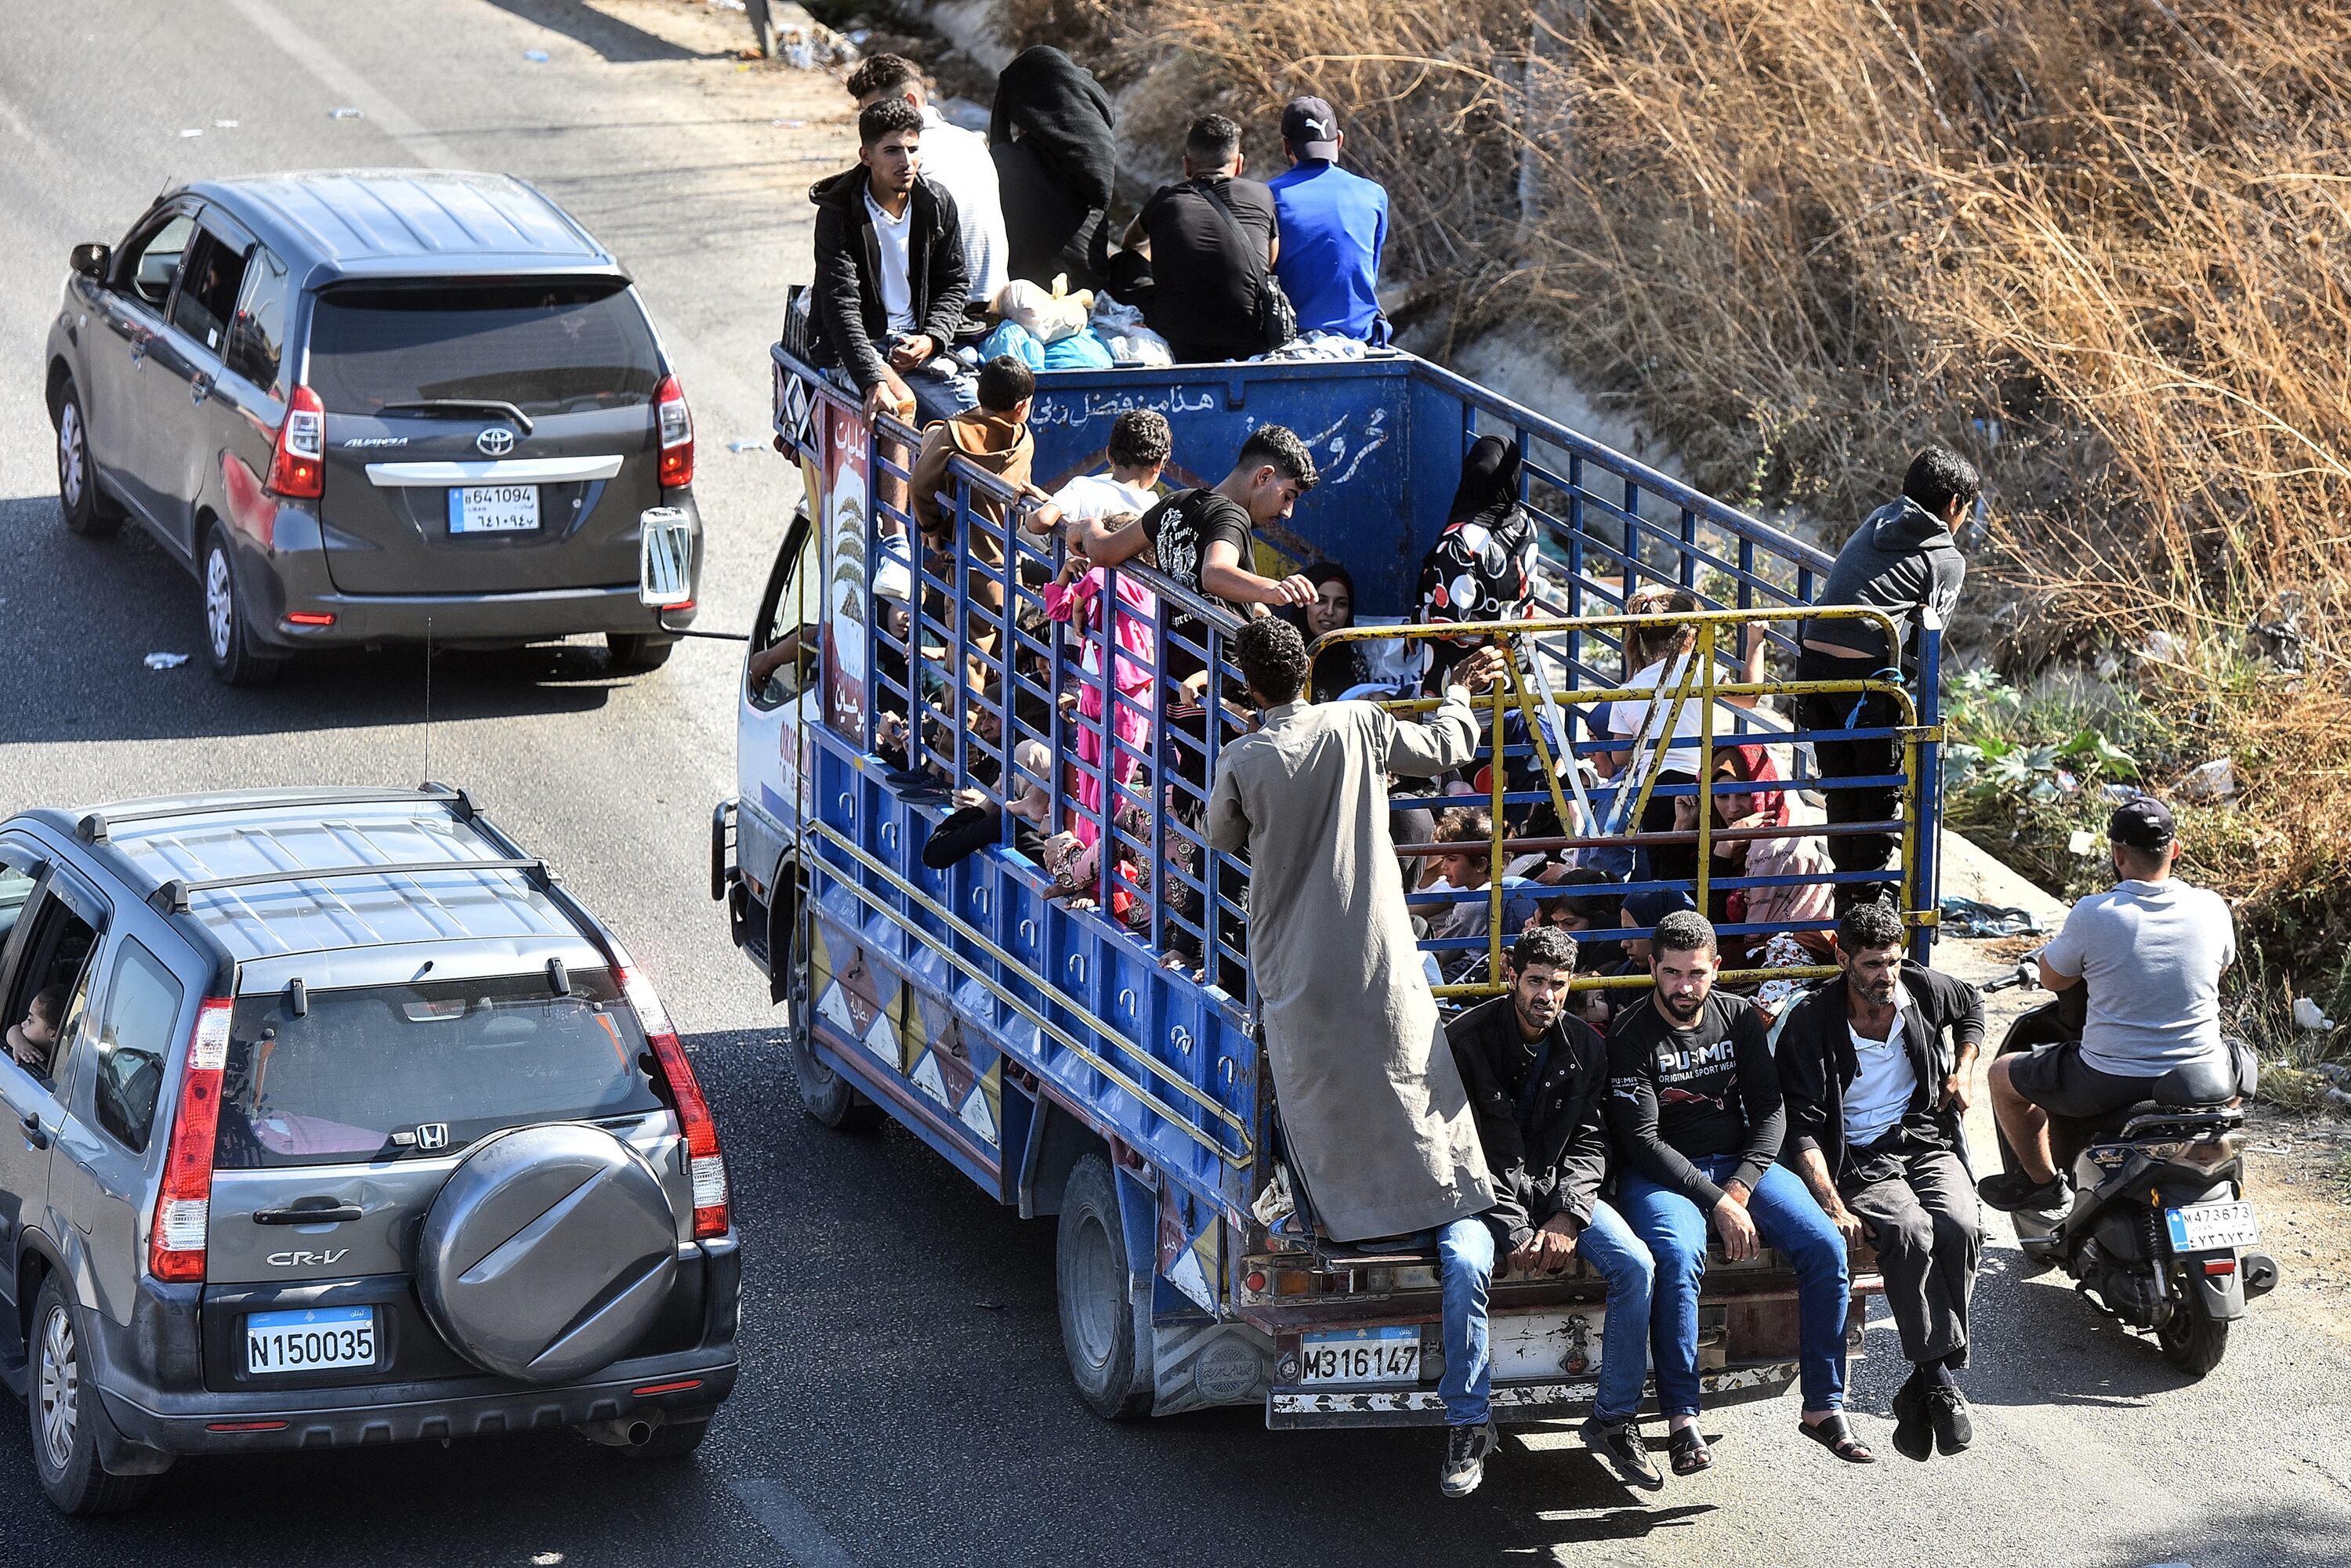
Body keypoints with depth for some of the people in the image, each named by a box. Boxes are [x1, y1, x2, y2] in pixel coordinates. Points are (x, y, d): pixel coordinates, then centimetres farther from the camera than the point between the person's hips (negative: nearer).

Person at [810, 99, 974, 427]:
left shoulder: (938, 205, 3)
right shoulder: (838, 212, -13)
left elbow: (954, 284, 14)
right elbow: (841, 304, -21)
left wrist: (931, 338, -8)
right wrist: (873, 382, -34)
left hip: (917, 342, 4)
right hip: (853, 347, -4)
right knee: (901, 402, -35)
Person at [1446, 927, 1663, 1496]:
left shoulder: (1585, 1047, 2)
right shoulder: (1466, 1039, -11)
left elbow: (1588, 1144, 1)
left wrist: (1567, 1219, -18)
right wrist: (1515, 1232, -21)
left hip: (1557, 1188, 4)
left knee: (1635, 1263, -21)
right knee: (1465, 1264, -36)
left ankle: (1615, 1418, -7)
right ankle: (1466, 1431, -25)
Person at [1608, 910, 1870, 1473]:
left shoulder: (1740, 1018, 6)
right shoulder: (1631, 1038, -8)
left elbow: (1770, 1110, 4)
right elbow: (1642, 1140, -14)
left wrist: (1740, 1188, -12)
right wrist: (1717, 1203, -21)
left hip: (1741, 1165, 4)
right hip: (1662, 1174, -4)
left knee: (1825, 1245, -19)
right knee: (1678, 1257, -37)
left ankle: (1824, 1407, -11)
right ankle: (1681, 1419, -30)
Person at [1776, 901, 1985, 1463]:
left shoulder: (1924, 989, 2)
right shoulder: (1810, 1022, -9)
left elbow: (1971, 1007, 29)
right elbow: (1803, 1128, -11)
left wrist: (1962, 1071, 13)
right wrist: (1833, 1205, -23)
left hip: (1927, 1142, 3)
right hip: (1858, 1159, -3)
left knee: (1959, 1226, -31)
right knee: (1910, 1230, -36)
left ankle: (1923, 1387, -24)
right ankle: (1938, 1379, -30)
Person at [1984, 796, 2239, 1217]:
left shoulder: (2093, 914, -16)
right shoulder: (2211, 908, -6)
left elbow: (2052, 978, 2)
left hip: (2110, 1083, -3)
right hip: (2198, 1079, 3)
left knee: (2002, 1076, 23)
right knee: (2237, 1065, 41)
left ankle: (2042, 1182, 37)